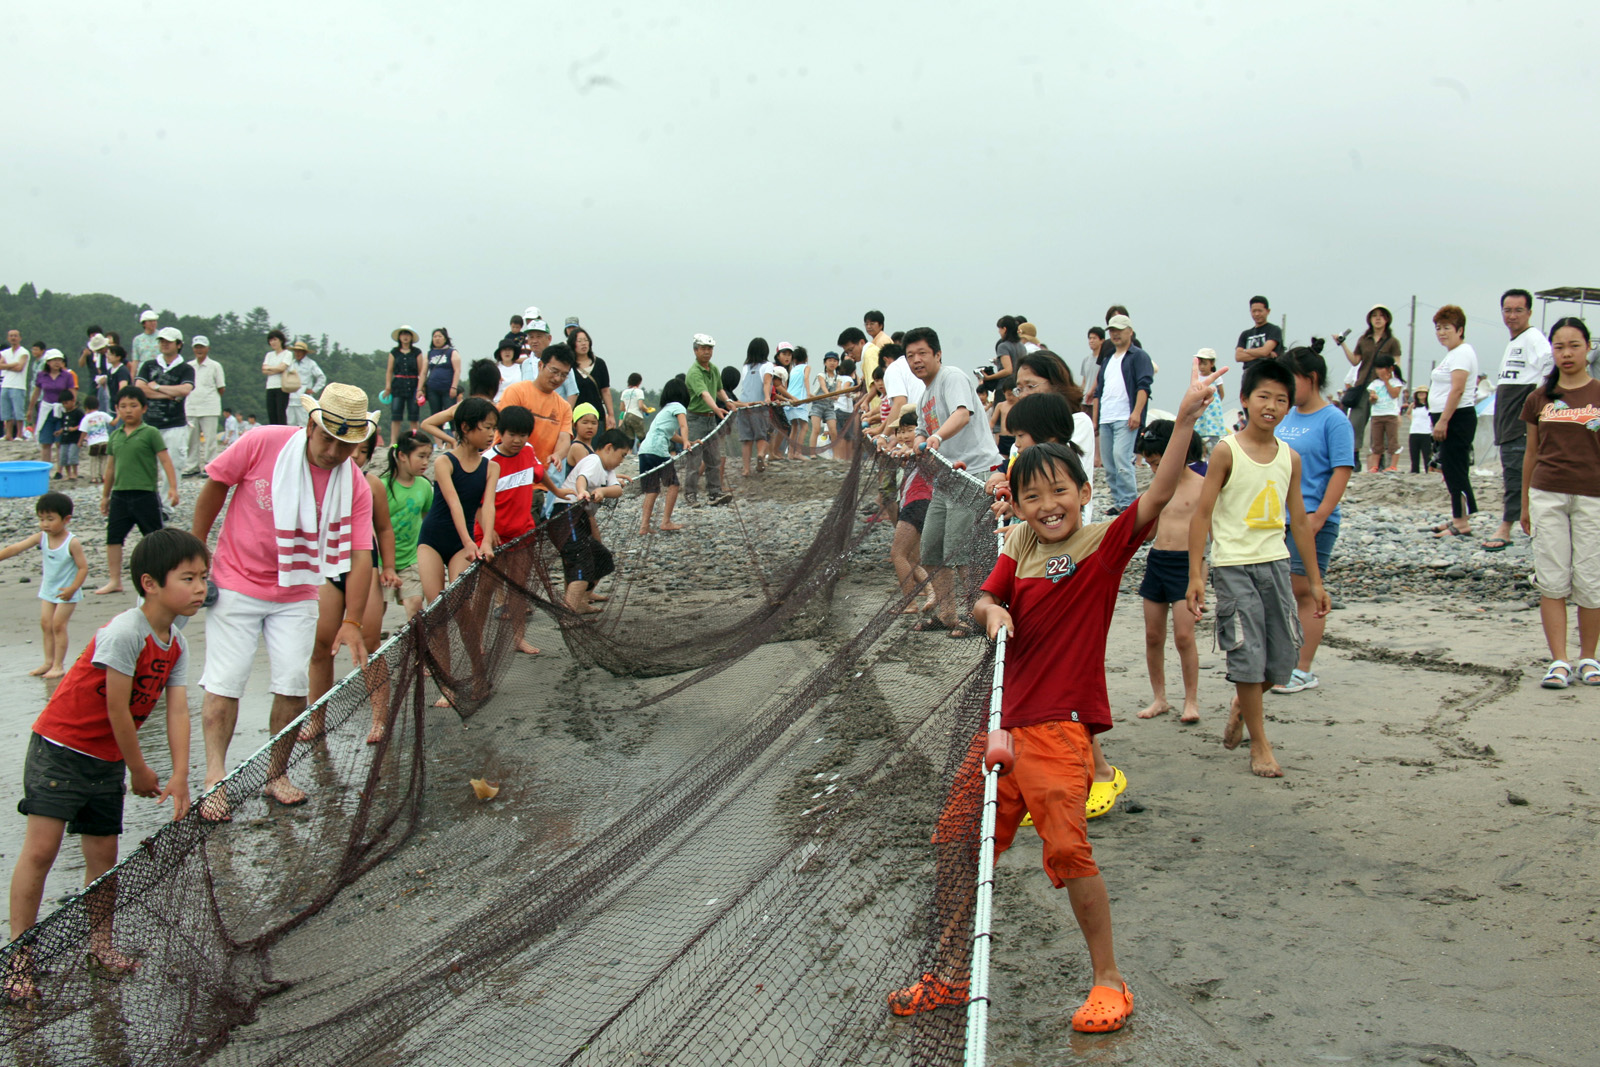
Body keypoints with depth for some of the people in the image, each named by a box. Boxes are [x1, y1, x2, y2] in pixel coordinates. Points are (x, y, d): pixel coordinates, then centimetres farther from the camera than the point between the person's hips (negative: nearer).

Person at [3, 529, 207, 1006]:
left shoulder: (176, 644, 0)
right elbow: (116, 711, -20)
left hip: (107, 760, 7)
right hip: (60, 749, -7)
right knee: (41, 849, -9)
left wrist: (179, 777, -13)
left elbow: (177, 711, -4)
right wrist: (140, 772, -9)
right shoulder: (124, 633, -24)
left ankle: (99, 945, 25)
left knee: (103, 854, 10)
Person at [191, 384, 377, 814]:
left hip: (297, 596, 2)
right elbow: (214, 487, -3)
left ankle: (277, 775, 16)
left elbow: (360, 556, -12)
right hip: (236, 584, -2)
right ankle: (214, 778, 5)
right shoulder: (263, 444, -17)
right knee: (224, 684, -3)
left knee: (293, 686, -1)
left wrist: (352, 622, -21)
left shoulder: (355, 487, -10)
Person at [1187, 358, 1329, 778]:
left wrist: (1315, 580, 14)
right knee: (1248, 656, -4)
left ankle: (1241, 705, 36)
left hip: (1276, 563, 5)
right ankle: (1259, 746, 10)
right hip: (1233, 566, -5)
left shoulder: (1290, 458, 7)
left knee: (1283, 657, 7)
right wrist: (1196, 575, -13)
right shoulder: (1226, 451, -7)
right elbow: (1202, 513, -8)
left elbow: (1299, 521, 14)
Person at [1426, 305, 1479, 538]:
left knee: (1455, 470, -10)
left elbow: (1457, 390, -22)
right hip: (1448, 420, 11)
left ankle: (1462, 523, -10)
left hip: (1457, 418, -11)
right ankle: (1458, 518, 18)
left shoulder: (1462, 353, -13)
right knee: (1451, 470, 12)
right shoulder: (1452, 353, 19)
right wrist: (1439, 420, 19)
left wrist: (1443, 421, -25)